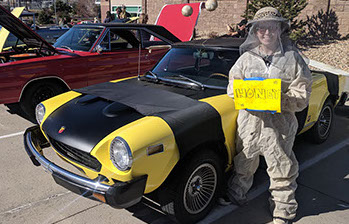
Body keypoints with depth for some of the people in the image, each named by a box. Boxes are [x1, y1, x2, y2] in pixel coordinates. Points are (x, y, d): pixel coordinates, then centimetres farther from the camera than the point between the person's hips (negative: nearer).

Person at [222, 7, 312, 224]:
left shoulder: (293, 57, -4)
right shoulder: (246, 58, 3)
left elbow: (302, 94, -6)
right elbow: (233, 85, 5)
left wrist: (279, 101, -23)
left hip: (280, 125, -2)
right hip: (249, 122, 2)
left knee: (282, 170, 11)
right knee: (244, 163, 20)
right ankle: (237, 194, 45)